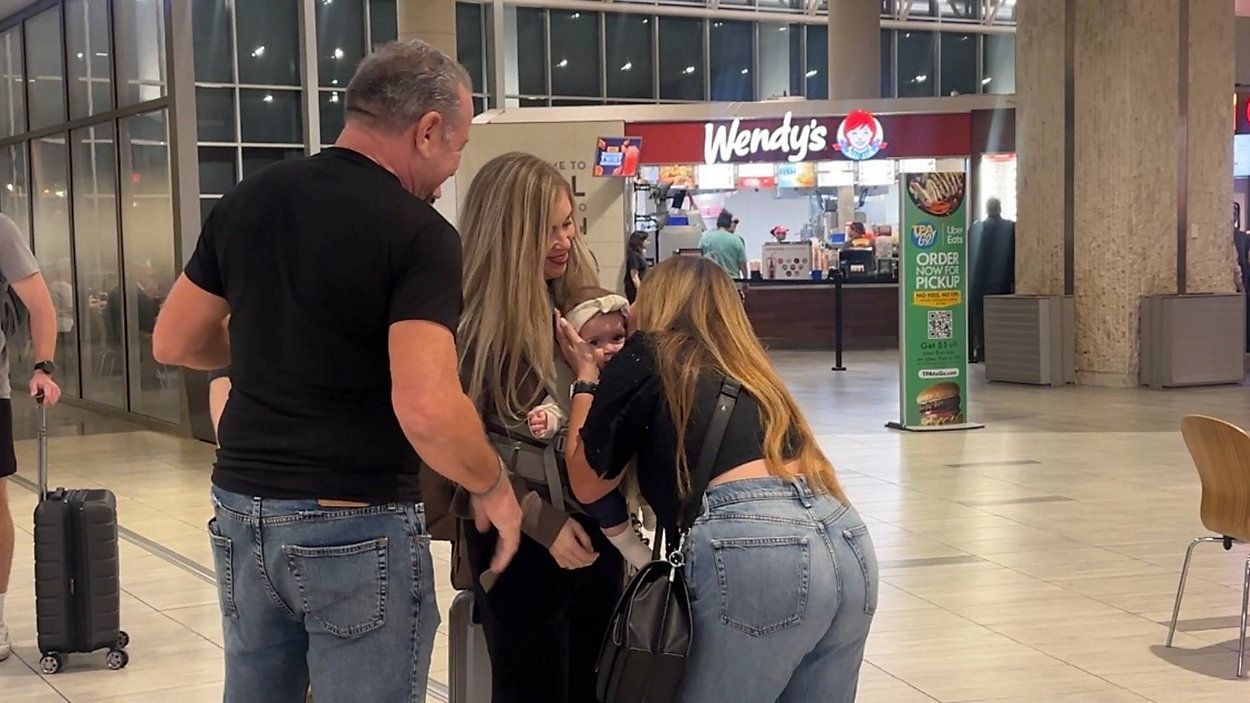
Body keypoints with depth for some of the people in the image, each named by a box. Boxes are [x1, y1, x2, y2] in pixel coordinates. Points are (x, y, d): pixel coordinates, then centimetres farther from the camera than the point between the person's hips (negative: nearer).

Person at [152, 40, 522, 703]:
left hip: (242, 510, 6)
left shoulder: (246, 200, 4)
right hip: (357, 528, -6)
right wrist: (493, 488, -10)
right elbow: (426, 408, -26)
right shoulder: (419, 235, -15)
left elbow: (174, 342, 12)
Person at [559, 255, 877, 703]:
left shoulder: (648, 357, 13)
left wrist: (586, 379, 32)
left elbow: (587, 483, 19)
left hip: (755, 547, -6)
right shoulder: (748, 369, 29)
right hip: (848, 544, 7)